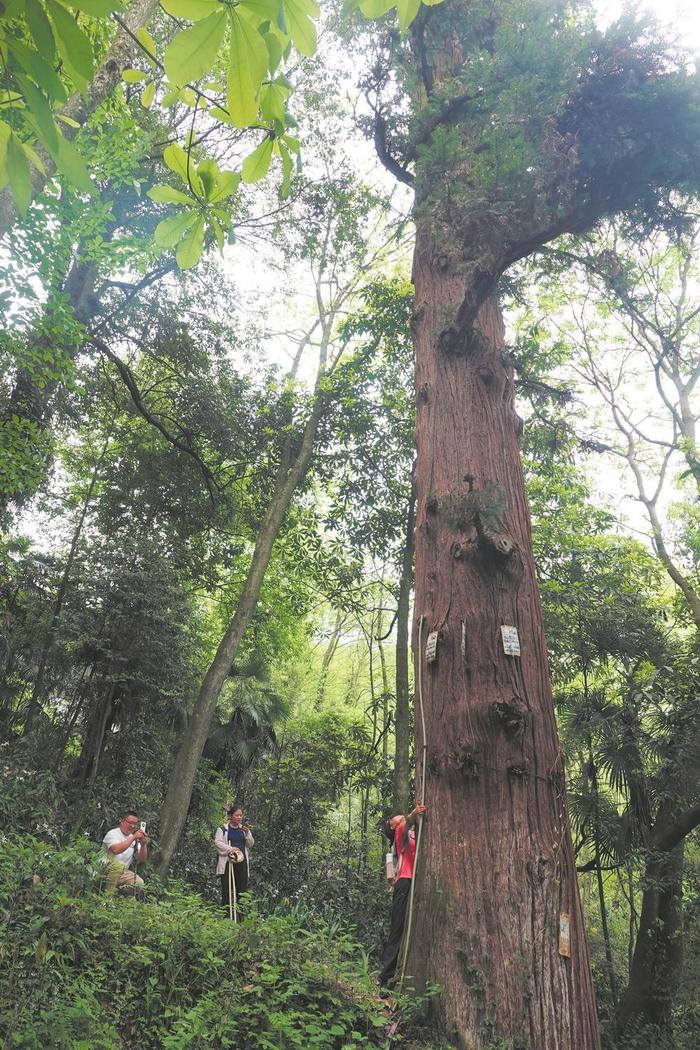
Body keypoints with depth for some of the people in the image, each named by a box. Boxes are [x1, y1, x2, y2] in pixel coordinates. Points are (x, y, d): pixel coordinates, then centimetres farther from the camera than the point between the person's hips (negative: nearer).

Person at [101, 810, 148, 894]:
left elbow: (141, 859, 3)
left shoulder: (134, 839, 11)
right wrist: (133, 838, -27)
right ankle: (108, 893, -20)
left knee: (139, 883, -15)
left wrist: (143, 844, -16)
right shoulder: (113, 833, -9)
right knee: (119, 865, -36)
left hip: (121, 873, 6)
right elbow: (116, 850, -30)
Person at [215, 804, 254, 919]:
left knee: (242, 889, 1)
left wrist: (247, 834, -7)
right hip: (227, 862, -3)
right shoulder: (223, 829, 2)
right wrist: (230, 849, -17)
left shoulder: (244, 829, 15)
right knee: (227, 889, -2)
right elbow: (217, 842, -7)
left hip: (242, 862, 4)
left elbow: (251, 844, 11)